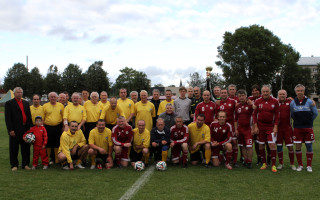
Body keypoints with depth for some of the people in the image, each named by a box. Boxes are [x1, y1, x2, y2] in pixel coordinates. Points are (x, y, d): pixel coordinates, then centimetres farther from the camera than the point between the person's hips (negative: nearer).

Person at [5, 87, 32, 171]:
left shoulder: (26, 103, 16)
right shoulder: (9, 103, 0)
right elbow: (7, 118, -7)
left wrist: (30, 128, 6)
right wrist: (10, 130, -14)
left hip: (26, 129, 4)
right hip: (15, 130, -4)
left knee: (26, 148, 8)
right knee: (14, 149, 4)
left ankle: (25, 164, 17)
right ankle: (14, 165, 15)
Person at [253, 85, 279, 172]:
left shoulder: (275, 101, -1)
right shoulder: (257, 101, 2)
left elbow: (277, 115, 1)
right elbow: (254, 114, 4)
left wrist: (275, 127, -7)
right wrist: (255, 126, -2)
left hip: (270, 126, -2)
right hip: (260, 126, 2)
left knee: (272, 144, -10)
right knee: (261, 145, 6)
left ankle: (273, 165, -1)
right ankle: (264, 163, 20)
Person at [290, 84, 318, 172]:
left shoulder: (309, 101, -2)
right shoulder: (292, 103, 3)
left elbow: (315, 114, 6)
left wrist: (309, 121, 11)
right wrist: (298, 121, 10)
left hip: (308, 128, -1)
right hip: (297, 128, 1)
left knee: (309, 146, 3)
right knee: (298, 147, 2)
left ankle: (309, 166, 15)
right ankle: (300, 165, 15)